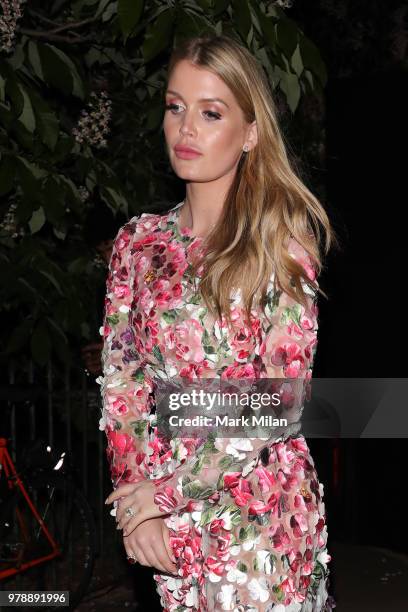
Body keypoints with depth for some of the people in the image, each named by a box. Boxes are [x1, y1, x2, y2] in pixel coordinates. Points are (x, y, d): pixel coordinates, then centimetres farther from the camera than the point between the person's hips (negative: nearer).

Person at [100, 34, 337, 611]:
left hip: (265, 513, -3)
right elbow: (120, 383, 4)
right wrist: (137, 508, -7)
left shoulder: (281, 240, -7)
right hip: (165, 526, 3)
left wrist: (166, 488, -15)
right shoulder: (139, 242, 4)